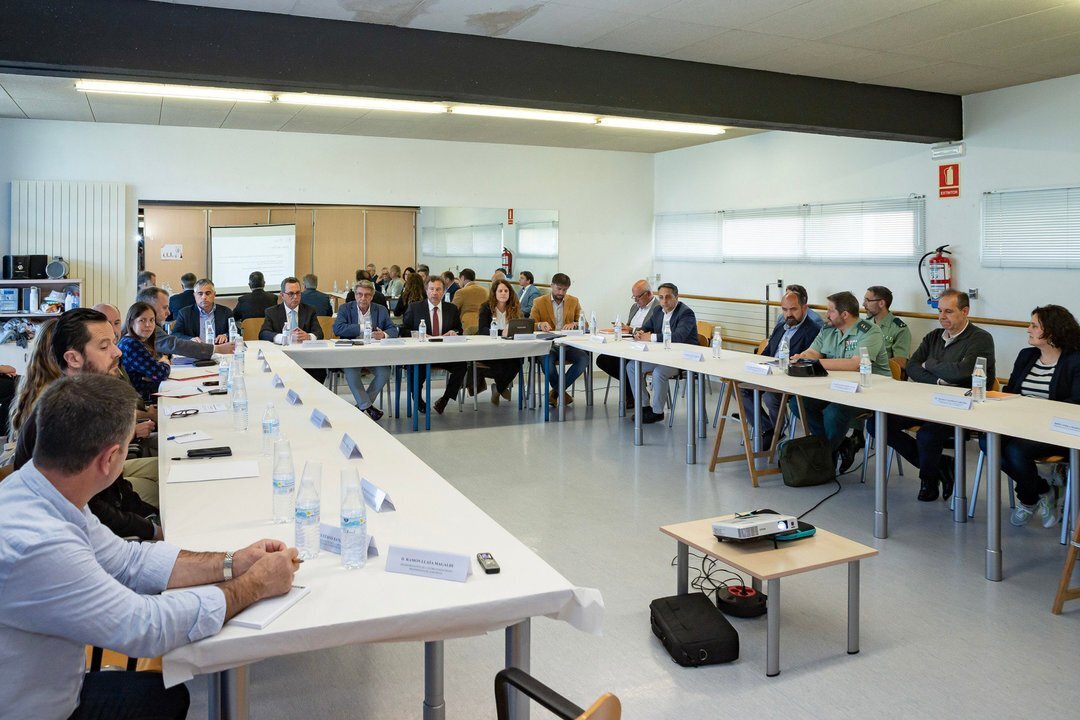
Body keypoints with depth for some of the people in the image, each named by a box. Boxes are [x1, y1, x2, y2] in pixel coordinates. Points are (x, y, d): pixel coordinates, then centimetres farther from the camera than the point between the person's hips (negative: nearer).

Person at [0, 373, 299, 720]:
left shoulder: (38, 492, -8)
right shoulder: (33, 546, -36)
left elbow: (128, 560, 2)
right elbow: (146, 626, -28)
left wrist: (230, 564, -7)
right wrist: (256, 585, -17)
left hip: (51, 689, 7)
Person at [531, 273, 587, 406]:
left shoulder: (574, 301, 13)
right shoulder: (539, 302, 7)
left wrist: (573, 324, -14)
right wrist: (540, 325, -23)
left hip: (568, 344, 3)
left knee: (584, 359, -27)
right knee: (547, 361, -37)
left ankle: (556, 391, -10)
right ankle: (562, 392, -9)